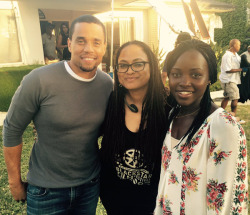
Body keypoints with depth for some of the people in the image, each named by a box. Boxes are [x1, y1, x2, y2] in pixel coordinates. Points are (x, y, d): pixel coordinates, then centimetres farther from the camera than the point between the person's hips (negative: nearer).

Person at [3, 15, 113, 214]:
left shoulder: (108, 84, -7)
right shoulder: (39, 81, -20)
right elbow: (12, 129, -11)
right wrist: (15, 182, -4)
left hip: (90, 184, 4)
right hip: (46, 190, -3)